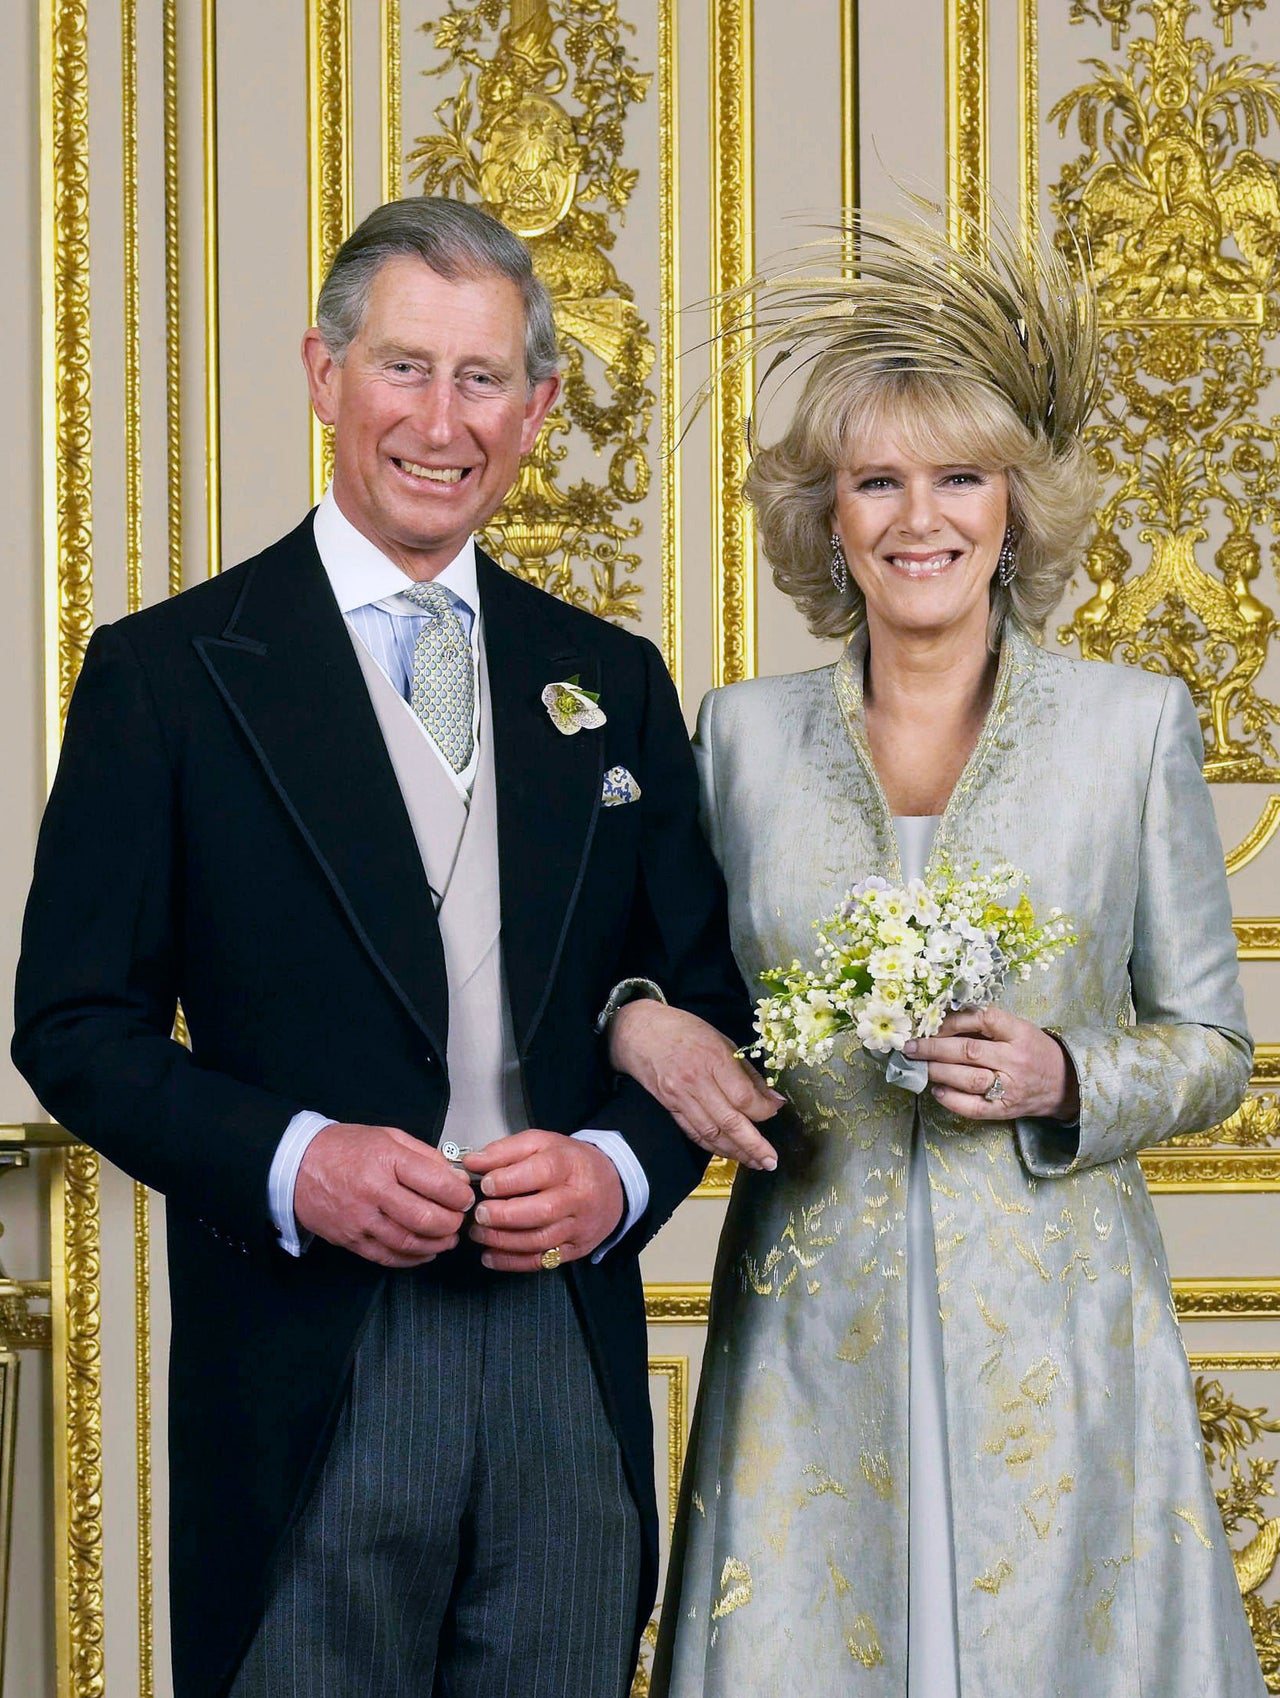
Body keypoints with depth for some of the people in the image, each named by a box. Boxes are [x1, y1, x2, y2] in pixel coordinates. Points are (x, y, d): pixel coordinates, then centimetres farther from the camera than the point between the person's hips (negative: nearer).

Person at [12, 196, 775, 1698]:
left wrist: (620, 1167, -7)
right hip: (304, 1387, -3)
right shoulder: (166, 672, 0)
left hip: (571, 1376, 3)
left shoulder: (613, 684, 11)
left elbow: (707, 1000, 13)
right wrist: (290, 1165, -17)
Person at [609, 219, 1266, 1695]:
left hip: (1049, 1326, -1)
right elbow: (691, 987, 14)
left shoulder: (1135, 725, 0)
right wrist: (640, 1024, -8)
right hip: (815, 1336, 1)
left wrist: (1065, 1080, -13)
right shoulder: (746, 733, 5)